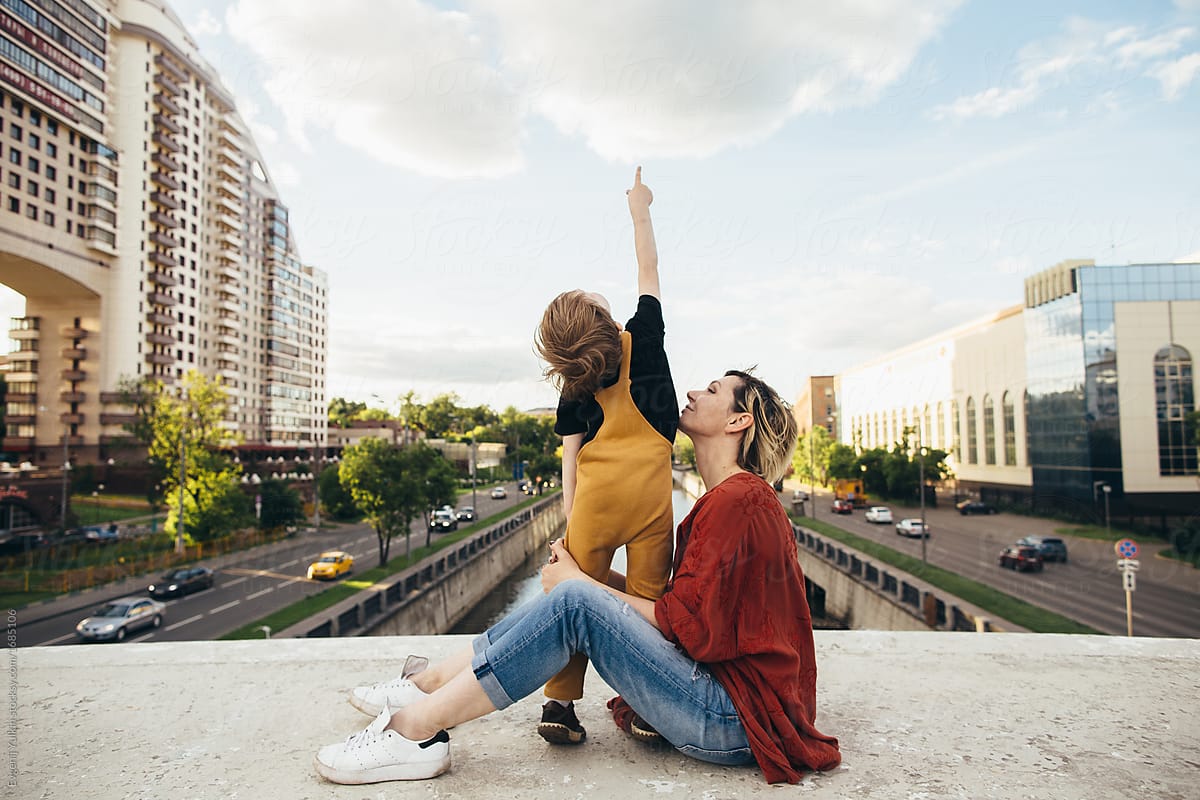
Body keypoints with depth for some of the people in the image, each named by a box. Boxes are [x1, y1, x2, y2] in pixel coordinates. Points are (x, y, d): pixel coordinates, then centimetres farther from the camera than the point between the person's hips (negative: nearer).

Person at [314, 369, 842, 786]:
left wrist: (582, 582, -10)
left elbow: (685, 624, -18)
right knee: (577, 594, 0)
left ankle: (417, 728, -12)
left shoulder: (740, 499, -15)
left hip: (735, 723, -9)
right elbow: (679, 605, 13)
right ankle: (423, 687, 4)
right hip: (715, 689, 9)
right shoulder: (722, 499, 16)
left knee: (574, 602, -22)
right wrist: (597, 579, 1)